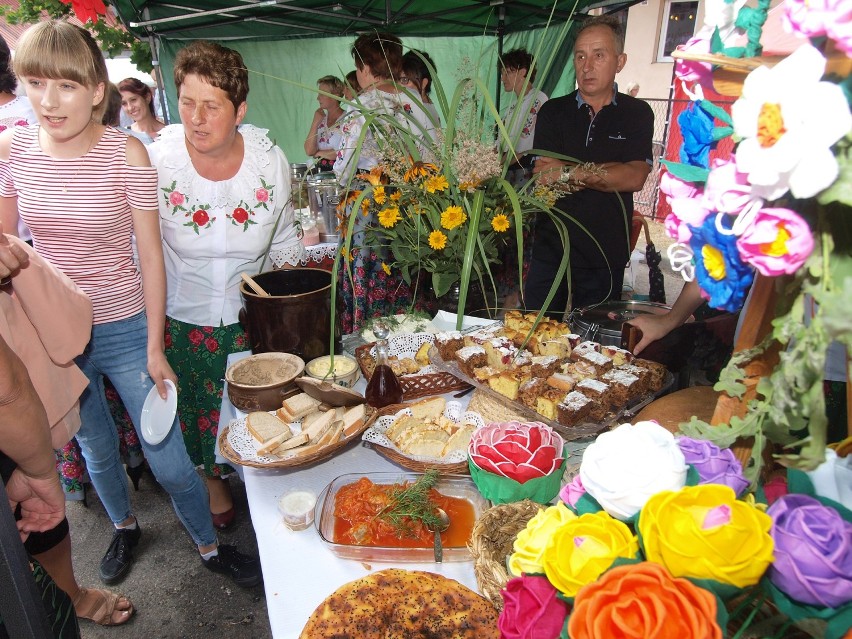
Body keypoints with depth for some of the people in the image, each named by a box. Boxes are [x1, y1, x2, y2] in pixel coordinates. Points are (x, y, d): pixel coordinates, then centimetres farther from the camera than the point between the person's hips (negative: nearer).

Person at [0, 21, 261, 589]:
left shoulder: (127, 154, -14)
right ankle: (124, 527, 51)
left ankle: (210, 547, 29)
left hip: (124, 330, -3)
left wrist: (155, 346, -10)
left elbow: (151, 254, -11)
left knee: (170, 462, 3)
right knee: (96, 449, 23)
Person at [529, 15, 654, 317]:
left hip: (605, 258, 0)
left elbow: (635, 178, -12)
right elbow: (544, 179, -7)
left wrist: (569, 172, -18)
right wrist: (607, 174, -14)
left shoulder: (637, 114, 4)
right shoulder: (553, 112, 5)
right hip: (550, 253, 1)